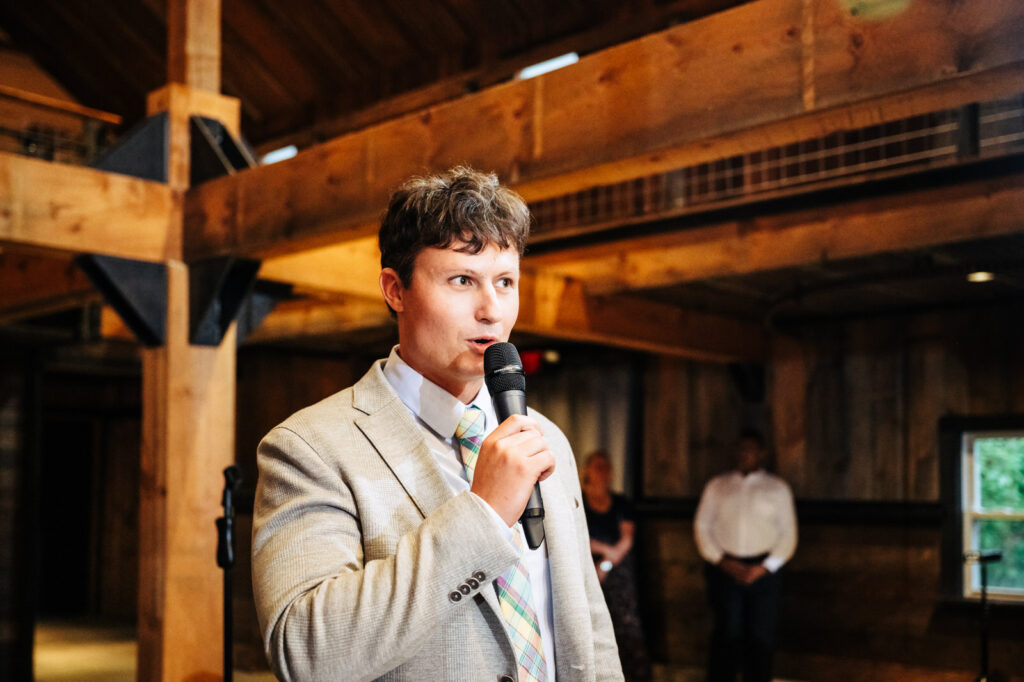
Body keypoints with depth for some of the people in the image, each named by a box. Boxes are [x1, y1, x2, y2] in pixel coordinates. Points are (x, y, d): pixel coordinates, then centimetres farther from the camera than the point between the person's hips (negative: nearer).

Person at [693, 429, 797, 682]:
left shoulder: (778, 488, 10)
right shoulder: (717, 486, 12)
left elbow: (788, 533, 6)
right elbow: (702, 526, 9)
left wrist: (764, 567, -5)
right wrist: (722, 561, -4)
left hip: (763, 571, 0)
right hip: (725, 567, 0)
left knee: (761, 637, -2)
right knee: (727, 634, -8)